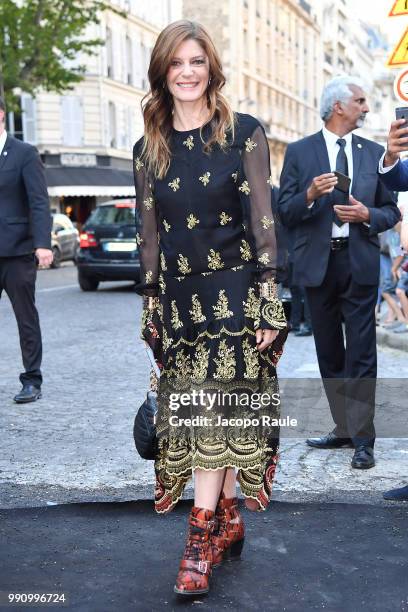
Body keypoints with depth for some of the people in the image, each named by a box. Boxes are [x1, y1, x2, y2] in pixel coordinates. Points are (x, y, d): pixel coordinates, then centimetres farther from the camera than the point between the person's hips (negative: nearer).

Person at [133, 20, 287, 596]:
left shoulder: (244, 133, -2)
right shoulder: (149, 149, 9)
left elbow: (262, 220, -5)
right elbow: (148, 232, 11)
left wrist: (268, 300, -10)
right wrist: (150, 305, 8)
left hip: (234, 290, -4)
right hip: (179, 297, 4)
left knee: (214, 410, -7)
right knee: (197, 412, 6)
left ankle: (205, 532, 1)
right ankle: (228, 519, 20)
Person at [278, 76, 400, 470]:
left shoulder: (374, 153, 9)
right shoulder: (299, 153, 3)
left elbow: (391, 212, 10)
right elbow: (285, 214, 0)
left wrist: (367, 215, -11)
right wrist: (310, 195, -19)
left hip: (359, 263, 0)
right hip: (318, 264, 0)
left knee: (361, 354, -5)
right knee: (329, 354, 9)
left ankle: (362, 440, 0)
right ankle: (344, 430, 21)